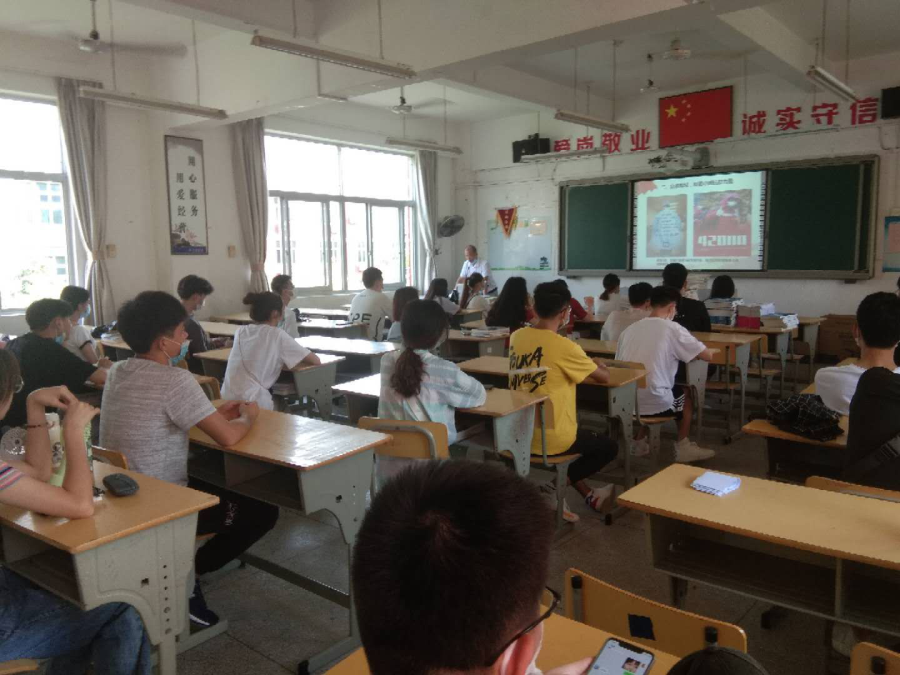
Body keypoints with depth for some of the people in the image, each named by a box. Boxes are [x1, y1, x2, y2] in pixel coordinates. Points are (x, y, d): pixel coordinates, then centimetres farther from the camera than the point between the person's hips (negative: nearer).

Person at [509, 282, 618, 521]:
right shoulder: (565, 347, -19)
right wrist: (598, 365, 20)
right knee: (608, 447, 19)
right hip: (550, 440, -6)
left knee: (585, 436, 34)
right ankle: (557, 484, 8)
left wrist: (584, 367, 16)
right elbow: (604, 377, -3)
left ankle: (587, 495, 31)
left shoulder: (516, 337, -1)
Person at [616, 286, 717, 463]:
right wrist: (709, 351, 24)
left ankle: (639, 442, 36)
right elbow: (708, 356, -1)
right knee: (686, 395, 28)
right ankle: (683, 448, 32)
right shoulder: (673, 329, -6)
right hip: (654, 403, -4)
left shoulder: (629, 329, 7)